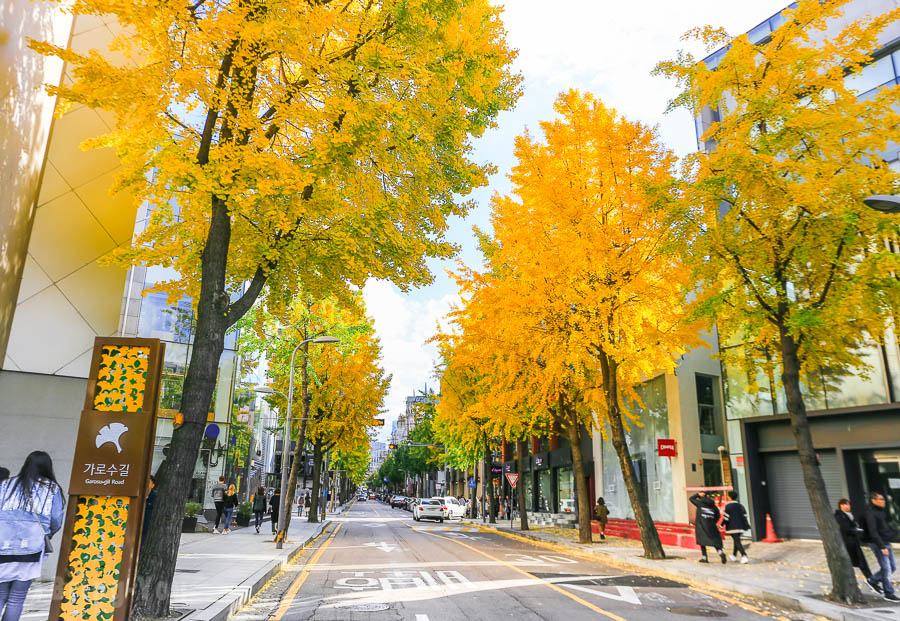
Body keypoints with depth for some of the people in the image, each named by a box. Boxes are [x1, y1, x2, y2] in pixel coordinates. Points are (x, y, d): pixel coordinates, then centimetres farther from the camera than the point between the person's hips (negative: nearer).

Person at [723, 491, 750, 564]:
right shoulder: (740, 506, 8)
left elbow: (726, 517, -9)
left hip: (732, 527, -6)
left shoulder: (728, 506, -8)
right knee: (736, 540, 21)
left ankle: (744, 556, -23)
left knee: (737, 542, -7)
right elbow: (744, 516, 7)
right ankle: (734, 556, 31)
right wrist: (747, 526, 14)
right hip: (740, 527, 6)